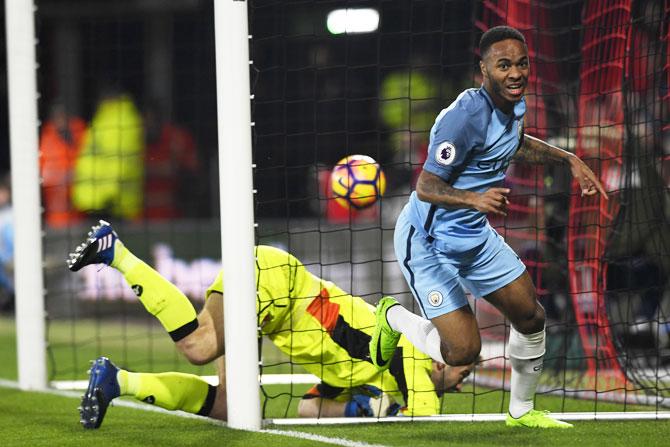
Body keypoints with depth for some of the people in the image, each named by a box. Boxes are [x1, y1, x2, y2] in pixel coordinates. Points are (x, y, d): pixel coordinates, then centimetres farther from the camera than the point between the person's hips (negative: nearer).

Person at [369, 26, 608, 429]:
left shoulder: (512, 105, -1)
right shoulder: (467, 116, -28)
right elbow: (426, 187, -28)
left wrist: (569, 160, 14)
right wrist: (475, 199, -44)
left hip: (475, 235, 9)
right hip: (428, 243, -9)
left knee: (531, 319, 11)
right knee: (463, 350, -15)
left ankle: (521, 411, 34)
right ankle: (394, 317, 15)